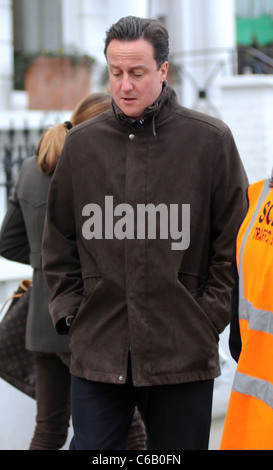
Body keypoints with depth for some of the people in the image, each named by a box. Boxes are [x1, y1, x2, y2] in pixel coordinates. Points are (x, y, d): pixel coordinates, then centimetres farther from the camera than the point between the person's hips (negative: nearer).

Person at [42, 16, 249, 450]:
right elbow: (59, 242, 14)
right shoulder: (81, 143, 7)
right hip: (96, 353, 2)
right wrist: (69, 310, 5)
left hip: (184, 354, -2)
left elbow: (234, 241, 2)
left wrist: (211, 316, -3)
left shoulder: (210, 140, -1)